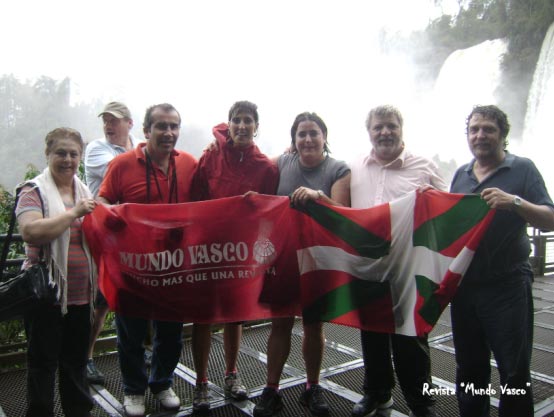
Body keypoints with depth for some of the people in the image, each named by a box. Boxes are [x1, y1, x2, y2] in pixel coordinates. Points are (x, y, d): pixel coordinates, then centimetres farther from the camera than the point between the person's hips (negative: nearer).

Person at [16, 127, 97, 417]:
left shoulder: (84, 191, 10)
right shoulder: (34, 190, -7)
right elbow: (31, 232, -26)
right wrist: (74, 212, -23)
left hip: (80, 292, 6)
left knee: (76, 360, 18)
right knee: (43, 361, 8)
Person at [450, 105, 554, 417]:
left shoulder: (523, 169, -1)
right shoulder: (461, 175, 12)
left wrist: (515, 202, -24)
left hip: (508, 286, -4)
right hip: (465, 285, 5)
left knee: (515, 371, 3)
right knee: (469, 367, 17)